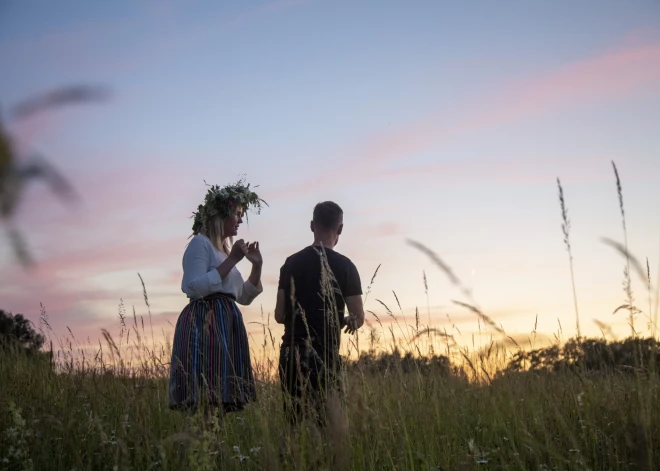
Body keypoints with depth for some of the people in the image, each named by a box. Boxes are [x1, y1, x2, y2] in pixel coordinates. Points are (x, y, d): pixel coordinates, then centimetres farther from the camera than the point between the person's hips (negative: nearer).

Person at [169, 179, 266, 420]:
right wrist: (232, 260, -14)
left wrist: (257, 265, 13)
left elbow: (244, 296, 26)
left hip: (225, 326, 9)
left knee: (220, 399, 2)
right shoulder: (200, 243, -3)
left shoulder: (224, 249, 23)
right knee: (205, 398, -17)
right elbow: (195, 287, -17)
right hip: (204, 324, -9)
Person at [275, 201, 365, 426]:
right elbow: (358, 319, -4)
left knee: (294, 423, 9)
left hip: (291, 354, 4)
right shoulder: (344, 266, -4)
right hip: (325, 355, -4)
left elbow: (280, 315, 6)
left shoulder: (291, 263, 6)